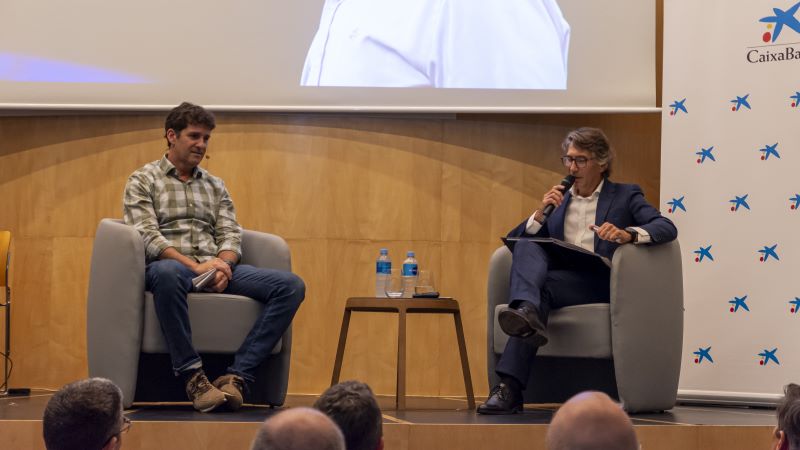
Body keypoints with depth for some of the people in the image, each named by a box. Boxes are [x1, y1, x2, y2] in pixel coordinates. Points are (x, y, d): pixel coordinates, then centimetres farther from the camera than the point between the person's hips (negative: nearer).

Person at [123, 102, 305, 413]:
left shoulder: (215, 186, 25)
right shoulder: (142, 181, 9)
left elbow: (231, 234, 14)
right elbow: (147, 236, -6)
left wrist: (222, 265, -11)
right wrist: (194, 266, -19)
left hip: (216, 268, 5)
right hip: (171, 265, -5)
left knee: (291, 285, -19)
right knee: (166, 272, -44)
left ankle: (237, 376, -28)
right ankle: (193, 376, -34)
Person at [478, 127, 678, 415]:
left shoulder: (625, 196, 15)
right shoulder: (558, 199, 28)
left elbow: (667, 228, -3)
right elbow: (515, 239, 20)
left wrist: (628, 234, -23)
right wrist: (541, 214, 2)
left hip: (600, 283, -4)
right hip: (558, 277, 4)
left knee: (542, 285, -33)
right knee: (525, 248, -28)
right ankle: (527, 312, -56)